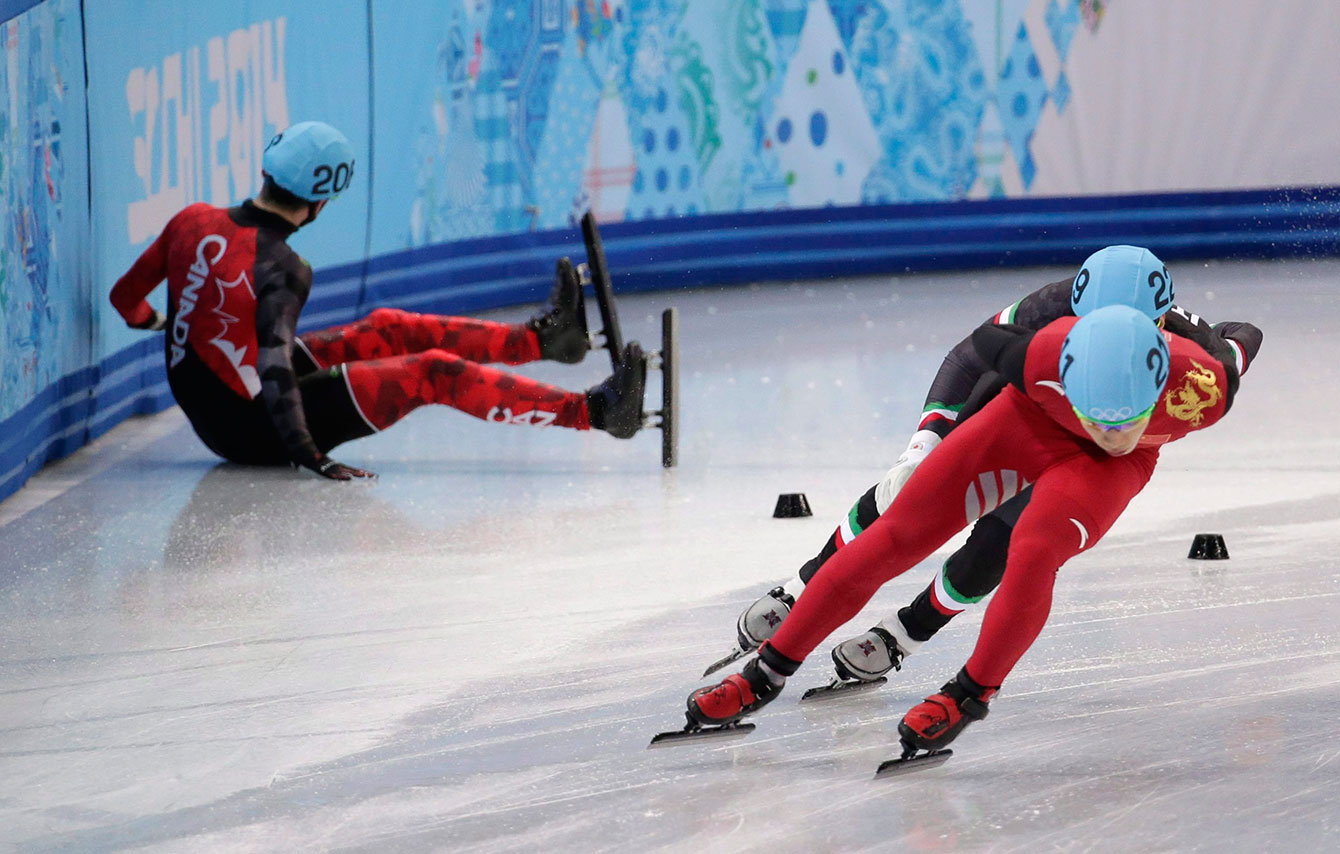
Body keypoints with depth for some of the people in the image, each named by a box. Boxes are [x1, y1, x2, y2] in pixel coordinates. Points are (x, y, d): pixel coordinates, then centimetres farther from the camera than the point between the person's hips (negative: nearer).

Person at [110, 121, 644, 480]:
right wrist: (304, 452, -40)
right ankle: (593, 413, -7)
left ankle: (540, 338, 27)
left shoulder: (193, 222, -3)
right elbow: (273, 363, -36)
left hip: (205, 409, 9)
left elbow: (126, 295, 10)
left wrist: (150, 322, 33)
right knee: (436, 374, -8)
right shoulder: (279, 269, -25)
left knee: (387, 331, 17)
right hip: (254, 432, -9)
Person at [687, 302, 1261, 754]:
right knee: (897, 536, -4)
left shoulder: (1200, 387, -38)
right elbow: (988, 339, -16)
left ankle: (971, 694, -7)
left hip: (1107, 469, -1)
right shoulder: (1046, 359, -40)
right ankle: (766, 674, 9)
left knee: (1033, 552, -29)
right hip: (1029, 420, 1)